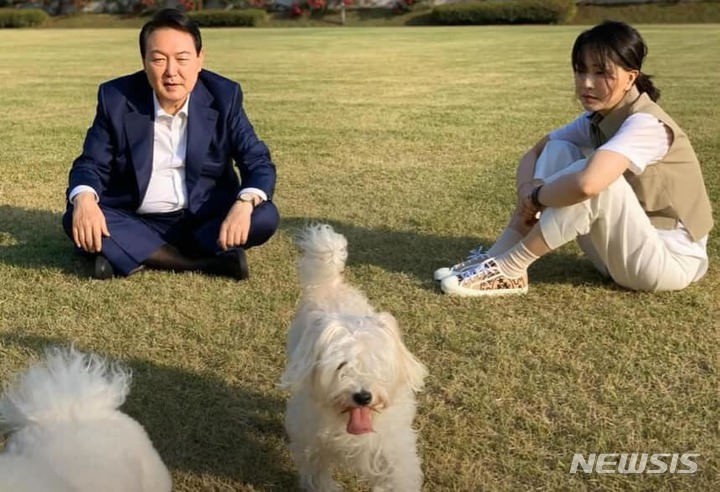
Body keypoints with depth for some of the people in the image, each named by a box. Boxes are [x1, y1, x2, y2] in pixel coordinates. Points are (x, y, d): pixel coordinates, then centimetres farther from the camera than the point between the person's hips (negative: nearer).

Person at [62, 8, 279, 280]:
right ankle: (207, 260, -29)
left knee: (264, 217, -26)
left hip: (205, 220, 0)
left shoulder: (224, 96, -7)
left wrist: (244, 205, -31)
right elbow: (91, 164, -3)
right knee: (75, 219, -27)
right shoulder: (116, 98, -7)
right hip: (136, 223, 0)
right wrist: (84, 200, -29)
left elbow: (258, 160, -8)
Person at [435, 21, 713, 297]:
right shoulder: (595, 119, 0)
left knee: (591, 177, -31)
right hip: (621, 250, 8)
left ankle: (508, 271, -20)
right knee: (557, 151, -5)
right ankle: (499, 257, -10)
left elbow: (586, 184, -42)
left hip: (672, 259, -8)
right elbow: (534, 153, 5)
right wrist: (527, 189, -18)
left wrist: (537, 197, -22)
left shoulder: (645, 125, -25)